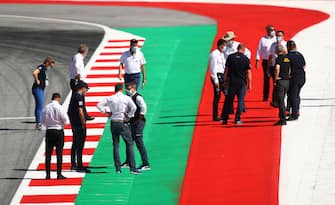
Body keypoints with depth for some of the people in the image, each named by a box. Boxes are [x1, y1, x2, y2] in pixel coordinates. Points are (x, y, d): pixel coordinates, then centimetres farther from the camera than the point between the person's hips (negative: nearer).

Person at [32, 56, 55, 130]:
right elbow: (34, 73, -34)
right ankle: (38, 123, -9)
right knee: (40, 106, -10)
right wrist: (37, 81, -22)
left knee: (39, 107, 13)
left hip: (41, 89, 10)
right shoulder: (41, 67, -17)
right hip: (38, 89, -10)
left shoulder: (45, 68, 13)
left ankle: (38, 124, 18)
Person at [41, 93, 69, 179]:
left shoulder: (46, 108, -1)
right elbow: (66, 121, -10)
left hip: (49, 131, 3)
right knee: (59, 153, 2)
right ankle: (59, 174, 1)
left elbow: (43, 121, 7)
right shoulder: (59, 108, -13)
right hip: (58, 131, -3)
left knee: (48, 153, 8)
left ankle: (48, 174, 7)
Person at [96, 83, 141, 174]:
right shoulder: (126, 98, -4)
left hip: (113, 123, 3)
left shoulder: (110, 98, 3)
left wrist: (106, 112, 6)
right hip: (123, 123, -3)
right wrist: (129, 116, -6)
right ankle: (132, 168, -7)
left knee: (115, 145, 10)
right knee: (129, 144, 1)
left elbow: (99, 105, 0)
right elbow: (133, 107, -18)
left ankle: (118, 168, 7)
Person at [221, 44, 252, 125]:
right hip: (242, 82, -2)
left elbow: (226, 70, 2)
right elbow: (248, 72, -5)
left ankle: (224, 119, 10)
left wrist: (225, 80, 10)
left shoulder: (230, 57, 0)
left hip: (232, 81, 2)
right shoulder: (245, 59, -6)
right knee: (240, 101, 6)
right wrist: (249, 84, 1)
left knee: (228, 100, 9)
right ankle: (237, 119, 3)